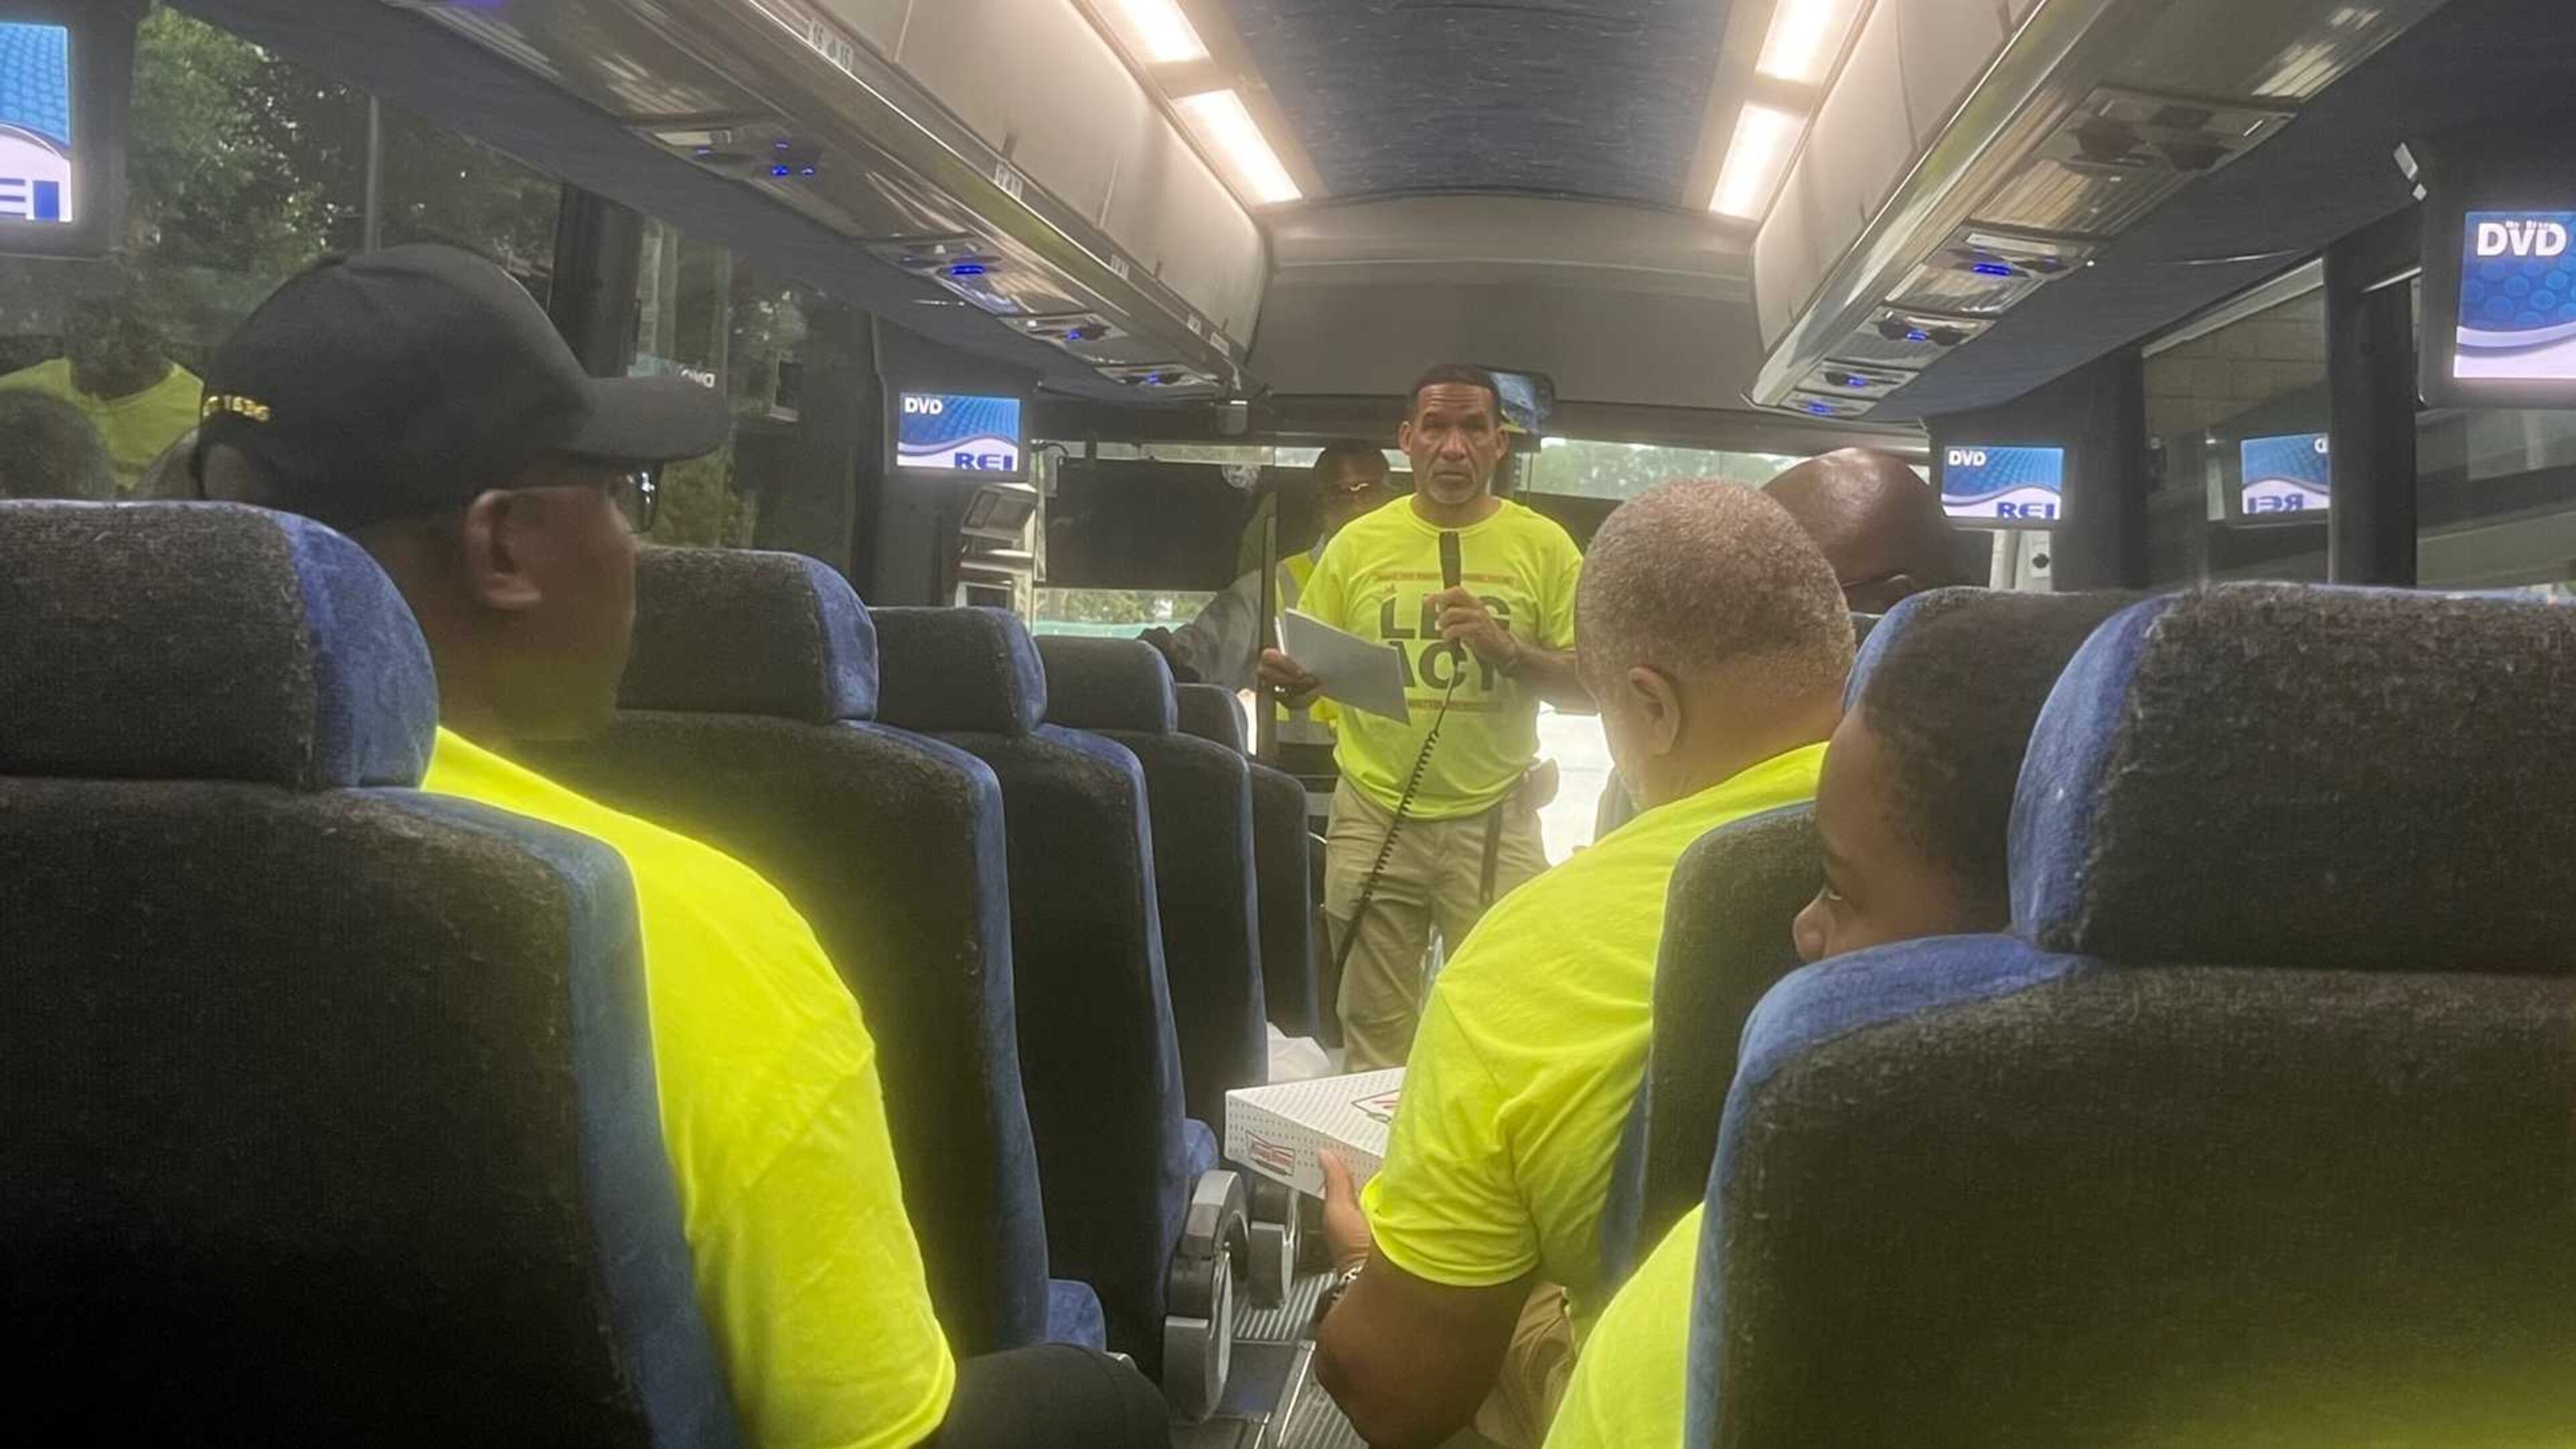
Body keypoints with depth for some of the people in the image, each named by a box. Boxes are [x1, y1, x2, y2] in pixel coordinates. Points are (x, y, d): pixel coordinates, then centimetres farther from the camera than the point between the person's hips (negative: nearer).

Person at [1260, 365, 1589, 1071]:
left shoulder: (1544, 546, 2)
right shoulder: (1358, 543, 6)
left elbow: (1590, 686, 0)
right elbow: (1306, 672, 9)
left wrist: (1507, 649, -16)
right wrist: (1292, 680, -14)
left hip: (1494, 820, -1)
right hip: (1373, 818, 1)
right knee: (1374, 1041, 7)